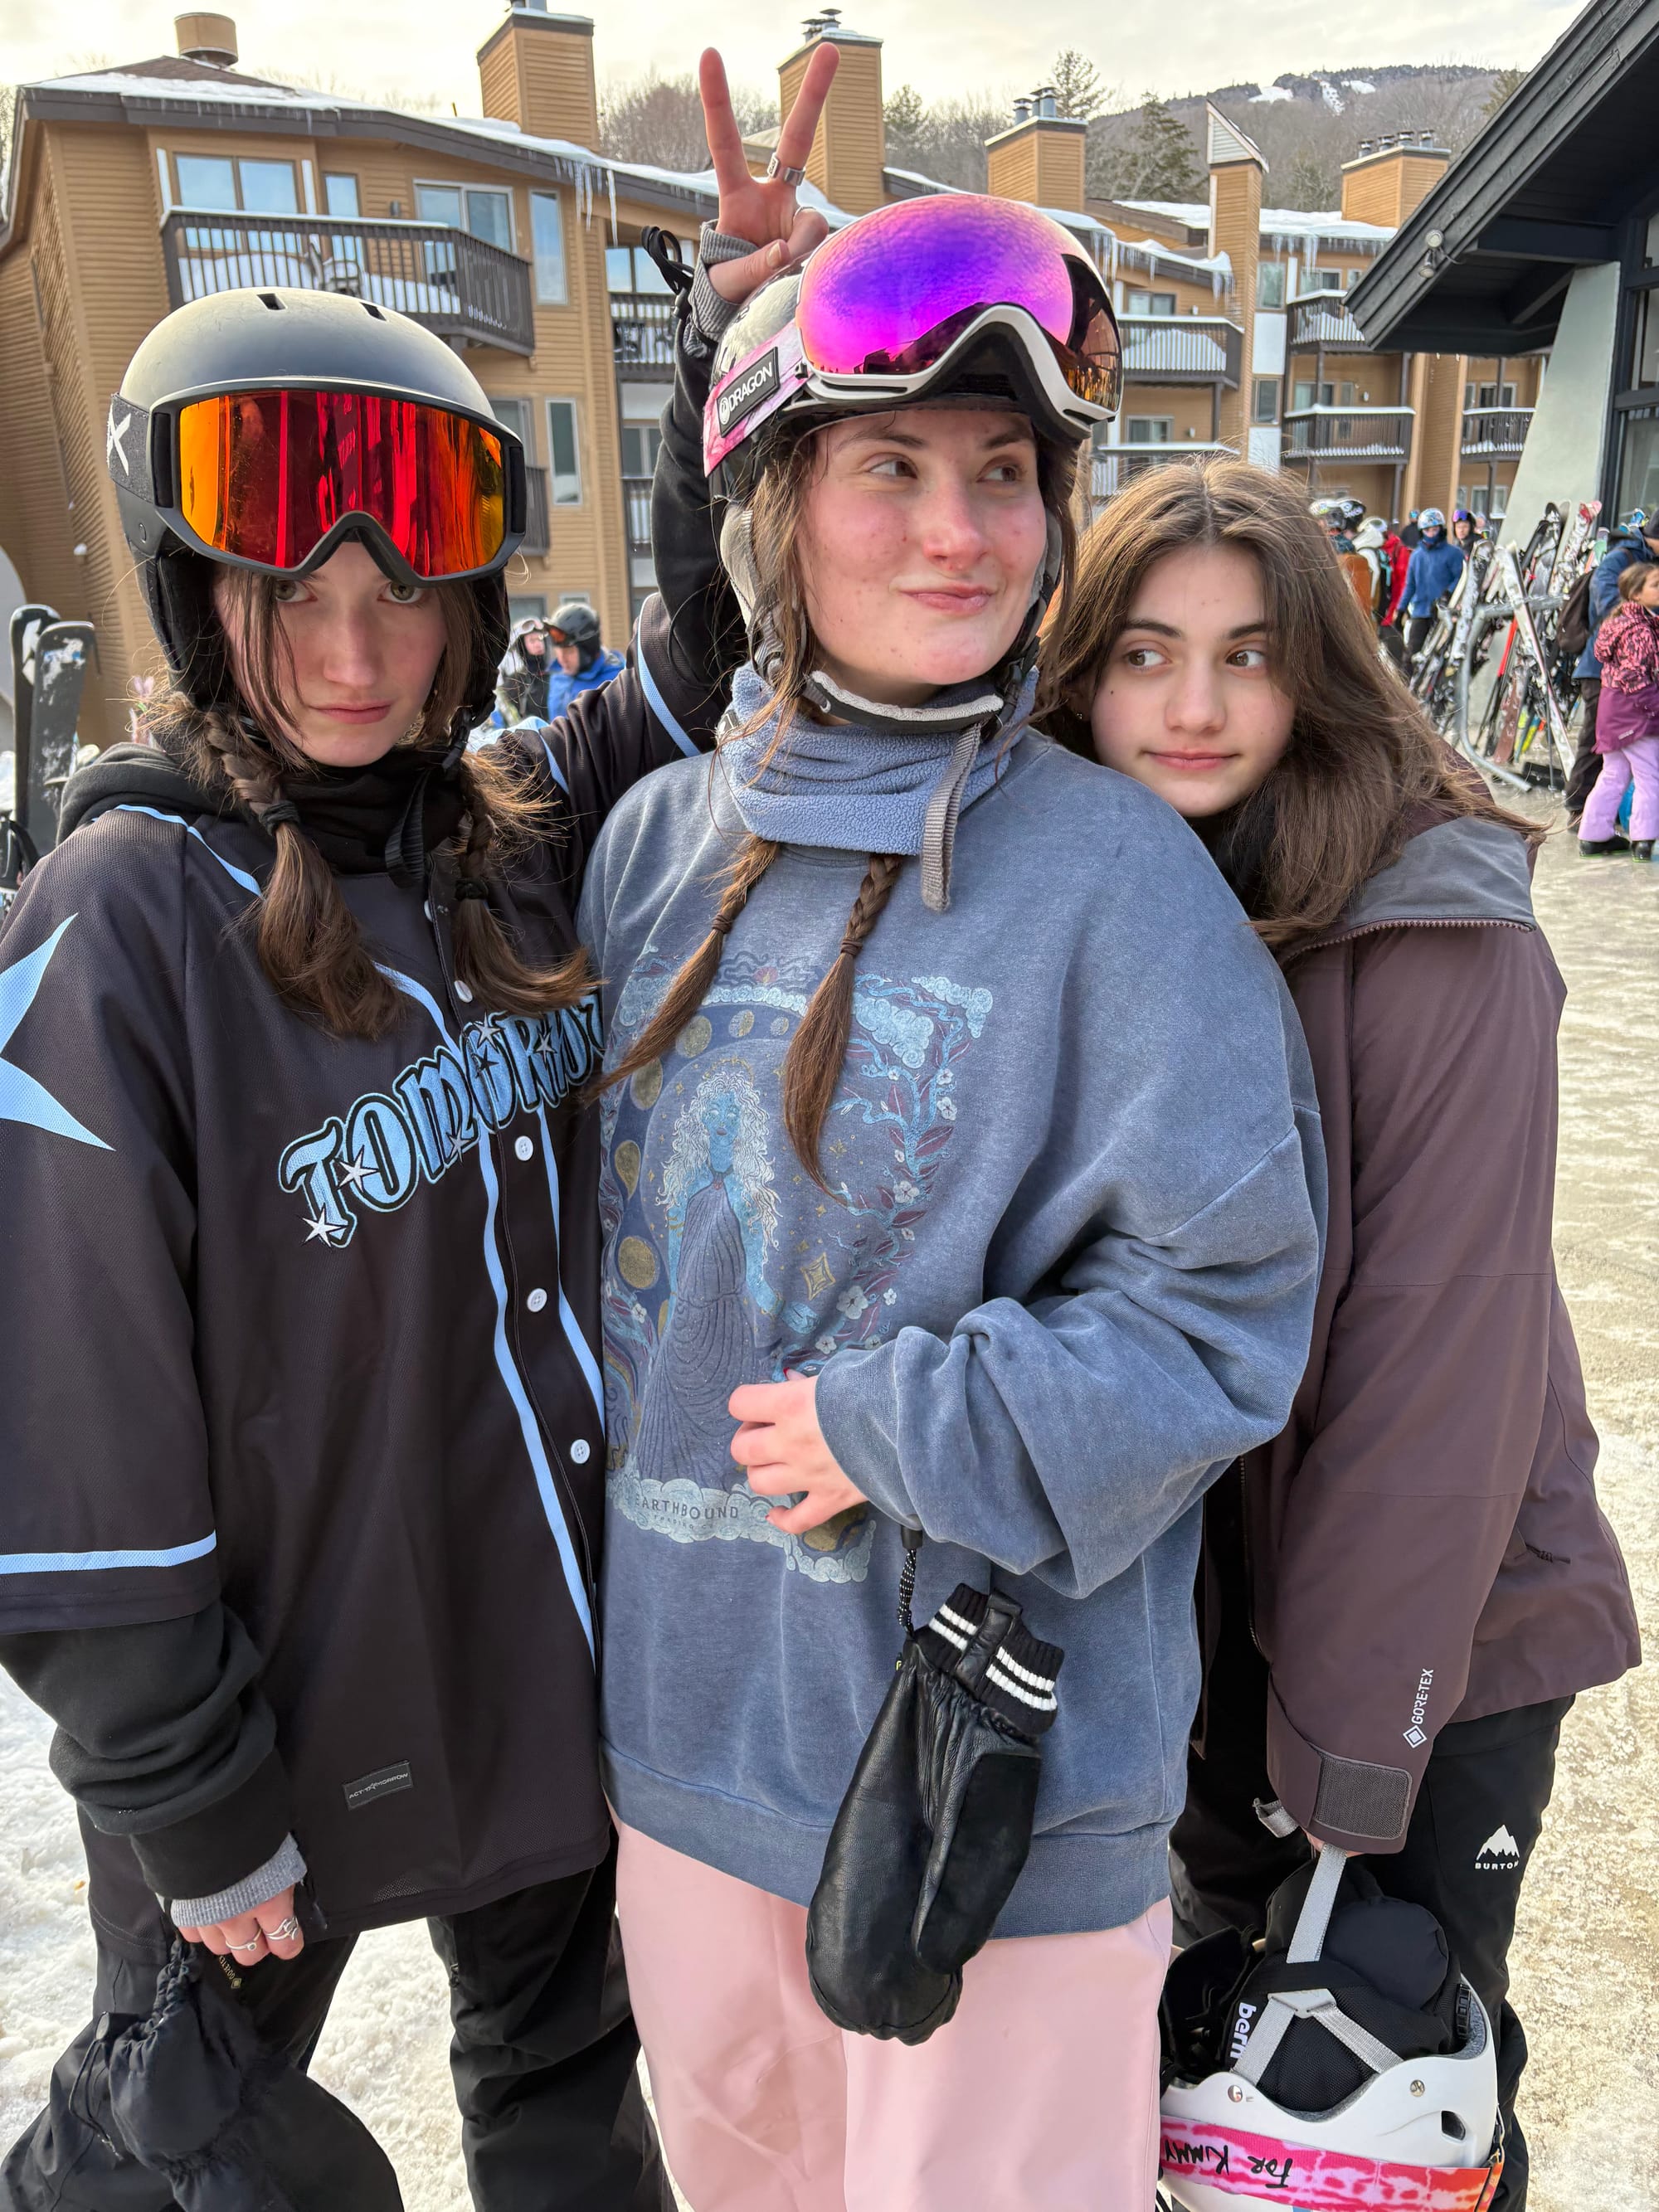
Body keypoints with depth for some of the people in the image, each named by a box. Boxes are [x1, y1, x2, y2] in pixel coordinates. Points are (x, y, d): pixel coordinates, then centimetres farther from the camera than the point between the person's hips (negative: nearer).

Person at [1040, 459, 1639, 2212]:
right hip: (1195, 1578, 5)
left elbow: (1442, 1345, -21)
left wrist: (1354, 1718, -17)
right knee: (1218, 1948, 25)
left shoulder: (1439, 935, -22)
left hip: (1438, 1606, -4)